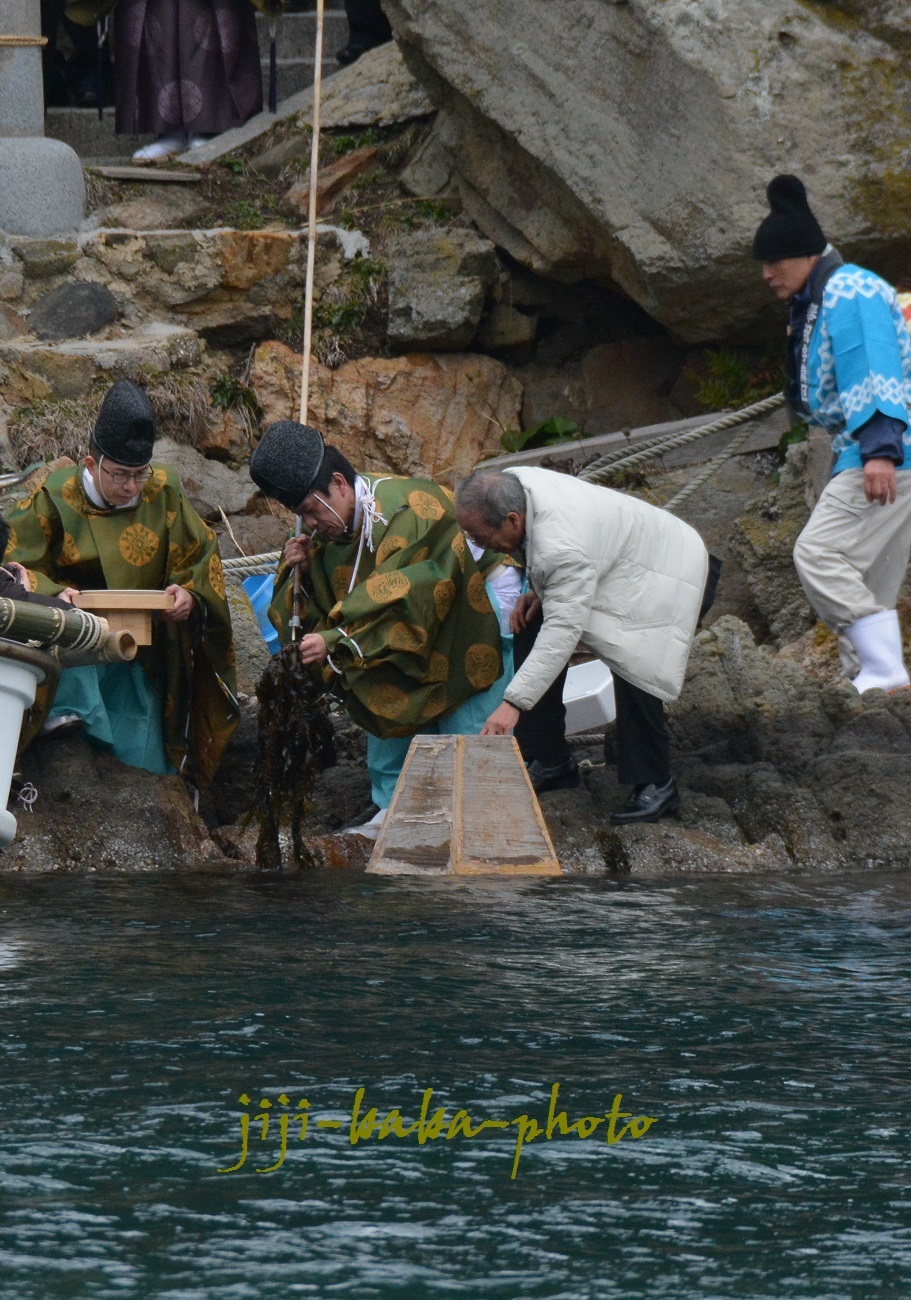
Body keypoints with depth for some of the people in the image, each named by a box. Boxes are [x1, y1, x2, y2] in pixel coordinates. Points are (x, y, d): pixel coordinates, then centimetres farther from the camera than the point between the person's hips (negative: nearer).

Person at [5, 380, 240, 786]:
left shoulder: (164, 494, 0)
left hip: (138, 664, 3)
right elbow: (18, 568, -9)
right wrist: (55, 596, -29)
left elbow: (201, 559, 6)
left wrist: (190, 595, -16)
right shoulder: (55, 498, -8)